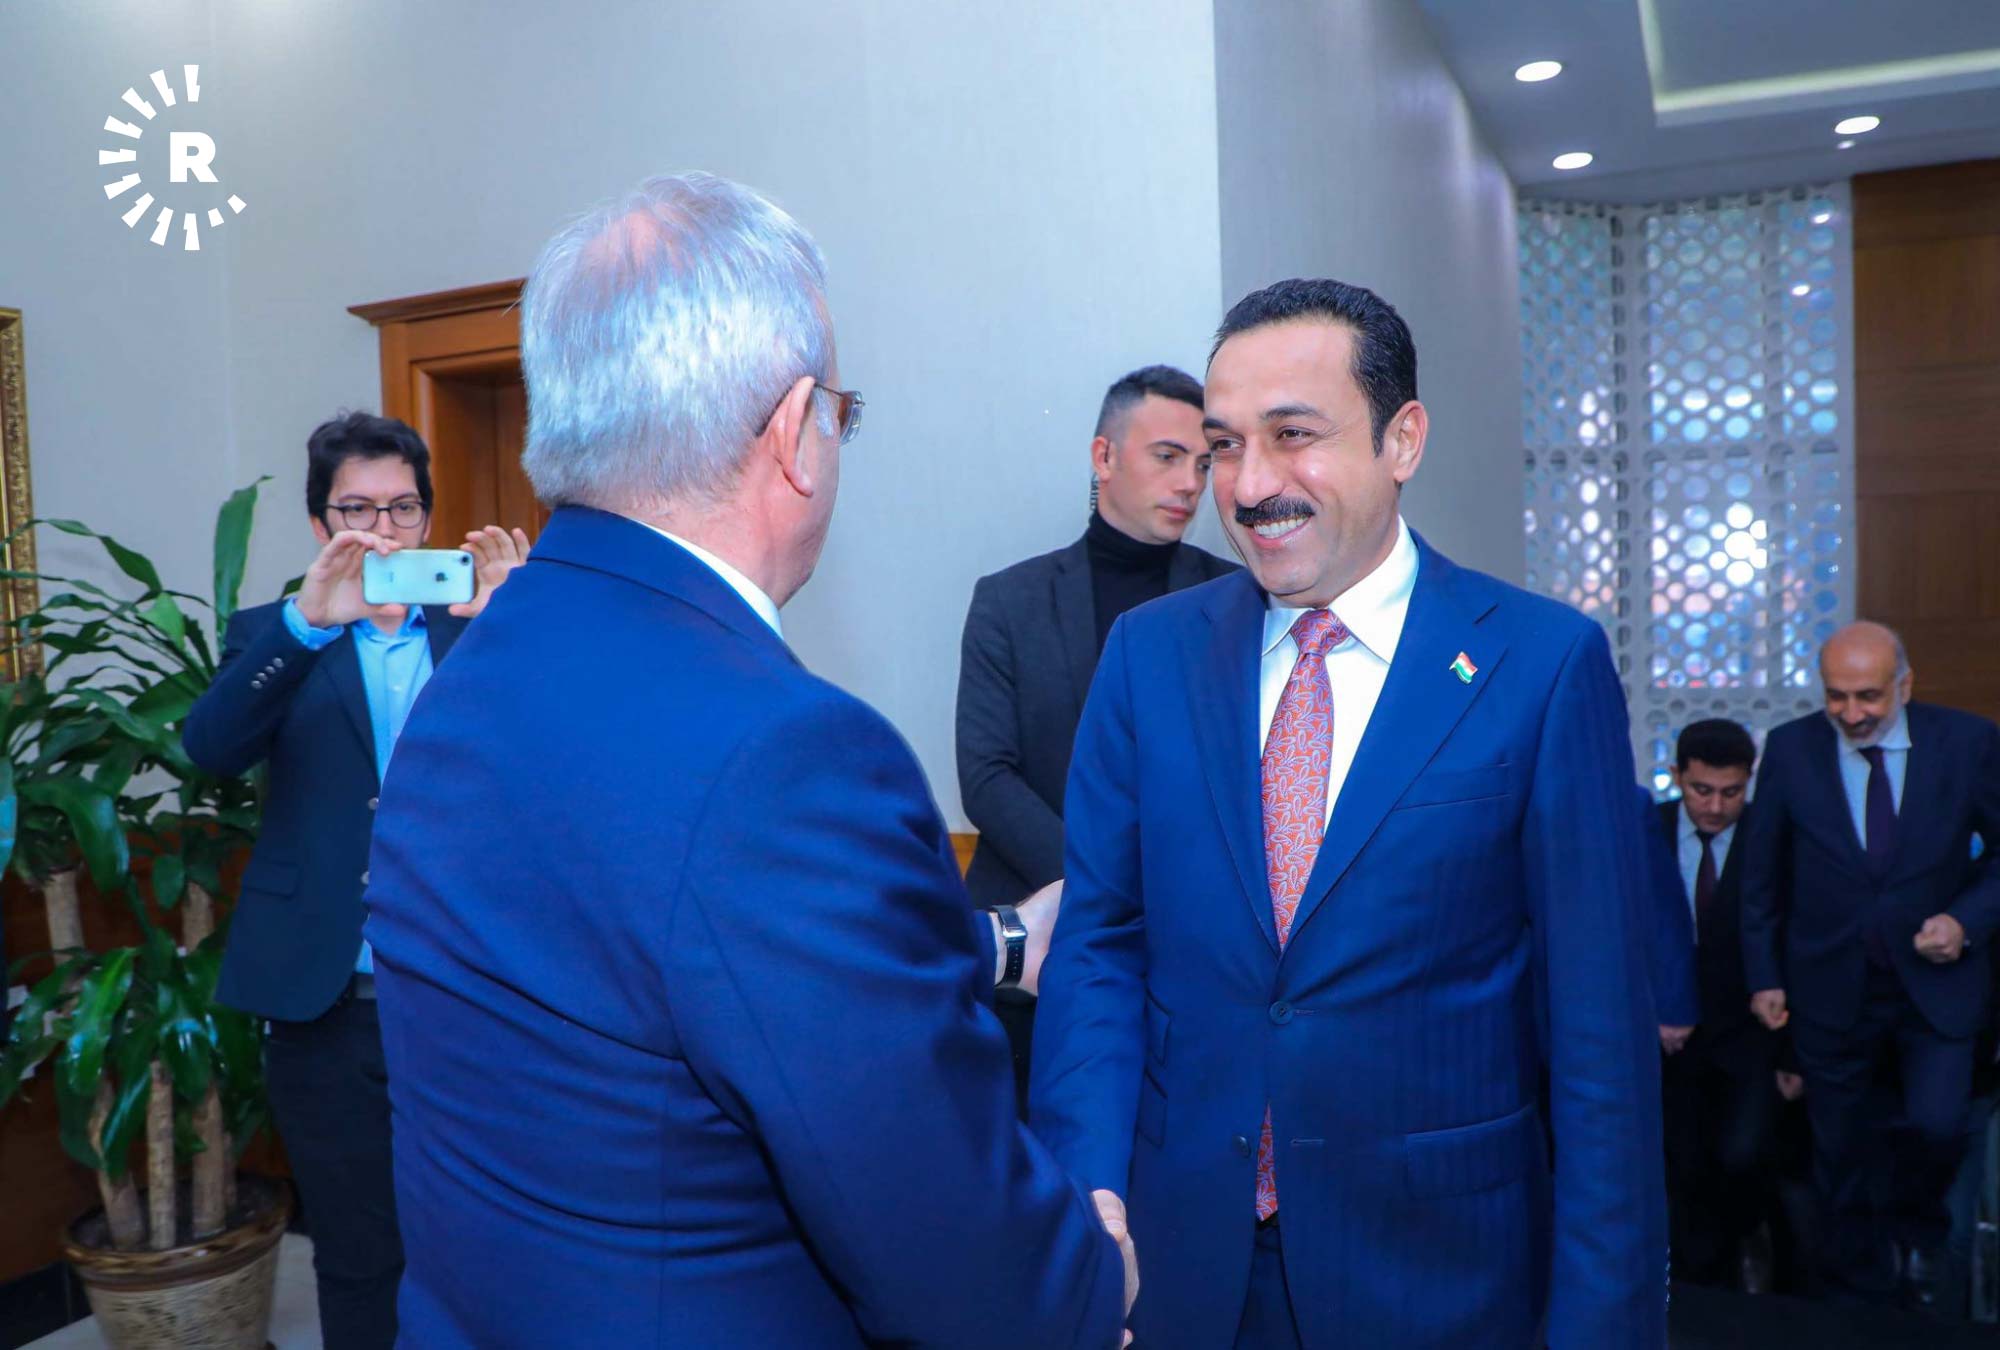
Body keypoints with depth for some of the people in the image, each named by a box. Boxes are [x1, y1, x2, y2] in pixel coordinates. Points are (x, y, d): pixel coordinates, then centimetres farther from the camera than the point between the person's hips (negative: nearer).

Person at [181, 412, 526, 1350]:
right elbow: (210, 746, -13)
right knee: (356, 1262, 12)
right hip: (330, 1003, 0)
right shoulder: (274, 634, 6)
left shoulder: (479, 632, 6)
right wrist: (309, 620, -28)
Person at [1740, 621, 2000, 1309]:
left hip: (1936, 986, 0)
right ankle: (1863, 1288, 34)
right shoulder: (1790, 749, -8)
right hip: (1831, 989, 1)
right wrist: (1764, 975, 2)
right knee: (1843, 1154, 12)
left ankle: (1915, 1230, 21)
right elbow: (1763, 875, 1)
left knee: (1937, 1125, -14)